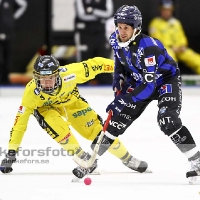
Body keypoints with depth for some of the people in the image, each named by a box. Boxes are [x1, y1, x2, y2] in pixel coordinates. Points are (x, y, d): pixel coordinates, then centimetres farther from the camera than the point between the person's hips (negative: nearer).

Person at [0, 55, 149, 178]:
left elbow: (93, 65, -24)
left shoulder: (69, 74, -38)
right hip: (46, 108, -1)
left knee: (96, 129, -4)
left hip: (71, 101, 1)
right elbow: (20, 122, -30)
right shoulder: (31, 92, -36)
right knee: (58, 128, -31)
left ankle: (128, 159, 18)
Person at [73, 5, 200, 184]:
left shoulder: (148, 46, -35)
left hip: (166, 80, -6)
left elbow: (149, 85, -36)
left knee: (168, 121, -27)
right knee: (118, 116, -1)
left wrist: (123, 101, -38)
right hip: (139, 80, 7)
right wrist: (118, 78, -5)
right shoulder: (116, 40, -13)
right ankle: (91, 158, 10)